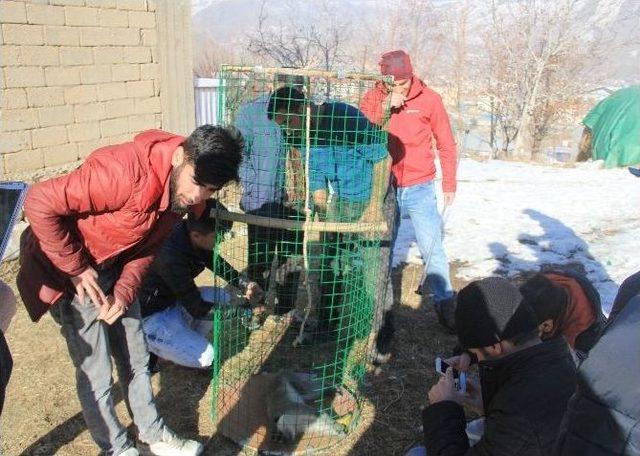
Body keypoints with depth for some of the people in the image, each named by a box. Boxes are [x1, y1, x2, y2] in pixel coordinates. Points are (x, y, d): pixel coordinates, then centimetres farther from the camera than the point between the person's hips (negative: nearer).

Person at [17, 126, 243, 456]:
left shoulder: (183, 189, -9)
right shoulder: (124, 171, -36)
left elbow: (148, 246, 1)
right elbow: (40, 203, -30)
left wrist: (124, 291, -13)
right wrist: (76, 268, -23)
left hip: (113, 268, 7)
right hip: (67, 269, -6)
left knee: (136, 360, 15)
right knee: (96, 374, 2)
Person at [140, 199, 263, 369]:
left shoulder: (189, 233, -12)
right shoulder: (172, 257, -35)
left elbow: (218, 264, 7)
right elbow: (198, 309, -26)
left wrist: (245, 285, -7)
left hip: (173, 299, 8)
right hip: (150, 316, -8)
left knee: (223, 298, -1)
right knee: (205, 356, -15)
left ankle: (187, 343, 9)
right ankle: (150, 348, 4)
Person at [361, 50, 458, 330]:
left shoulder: (429, 99, -6)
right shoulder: (373, 98, -1)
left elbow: (446, 144, 1)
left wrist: (449, 184, 2)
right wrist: (385, 107, -23)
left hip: (419, 189, -2)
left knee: (432, 248, -2)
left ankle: (445, 303, 15)